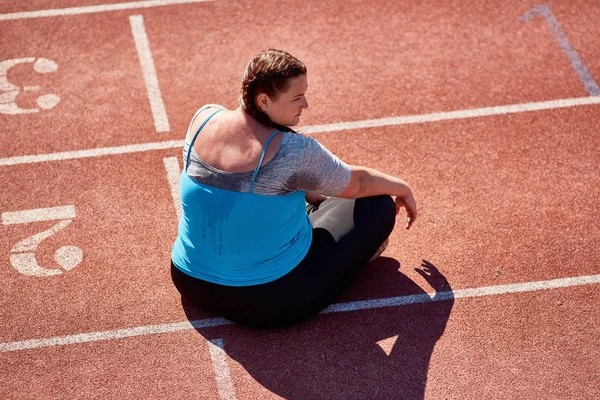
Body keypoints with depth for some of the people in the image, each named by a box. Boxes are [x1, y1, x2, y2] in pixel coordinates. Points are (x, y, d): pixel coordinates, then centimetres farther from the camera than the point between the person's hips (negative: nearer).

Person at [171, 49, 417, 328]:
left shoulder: (203, 118, -8)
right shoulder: (294, 152, -25)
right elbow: (358, 182, -6)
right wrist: (403, 189, 16)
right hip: (270, 302, -6)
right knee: (380, 205, 6)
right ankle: (358, 250, 31)